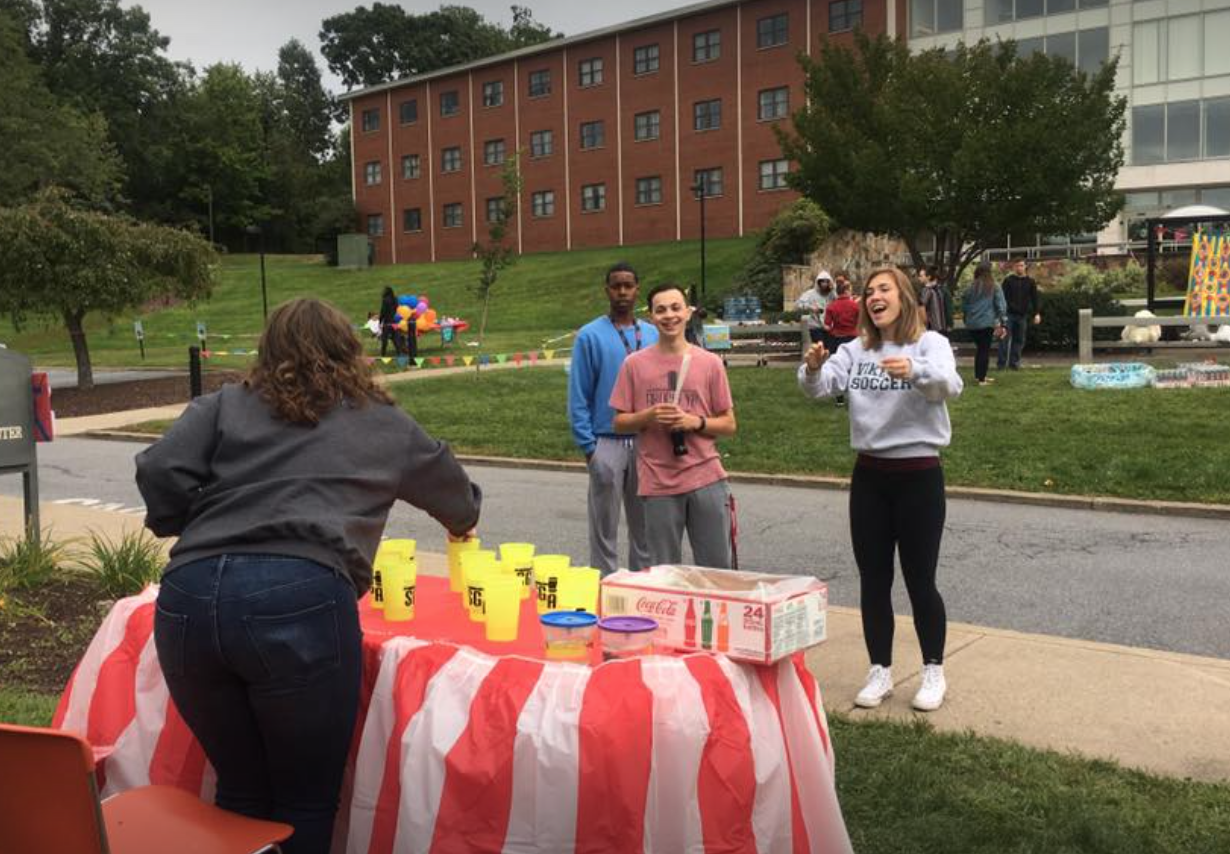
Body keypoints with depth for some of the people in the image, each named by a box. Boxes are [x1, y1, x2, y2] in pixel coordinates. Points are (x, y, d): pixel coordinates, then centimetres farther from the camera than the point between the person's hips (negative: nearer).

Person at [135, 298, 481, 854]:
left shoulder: (225, 405, 21)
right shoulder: (386, 425, 21)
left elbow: (159, 470, 6)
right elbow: (458, 497, 37)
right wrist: (462, 524, 60)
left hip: (189, 598, 3)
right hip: (299, 603, -3)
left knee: (241, 792, 21)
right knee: (307, 801, 12)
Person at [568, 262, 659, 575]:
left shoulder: (652, 335, 7)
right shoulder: (590, 336, -4)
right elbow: (578, 396, -5)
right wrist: (588, 445, -9)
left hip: (647, 443, 4)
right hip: (607, 444, -4)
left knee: (645, 526, 13)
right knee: (604, 529, 4)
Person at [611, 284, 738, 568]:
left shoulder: (710, 363, 3)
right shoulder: (635, 364, 2)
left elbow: (729, 425, 6)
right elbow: (619, 423, 6)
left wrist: (695, 422, -12)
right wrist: (649, 416, -12)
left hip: (706, 479, 0)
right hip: (658, 484, 0)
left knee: (717, 569, 6)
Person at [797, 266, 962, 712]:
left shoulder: (930, 343, -7)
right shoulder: (856, 350, 6)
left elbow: (949, 385, -26)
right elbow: (819, 387, -8)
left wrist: (914, 370, -47)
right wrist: (812, 367, -31)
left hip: (918, 475, -4)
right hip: (869, 475, 4)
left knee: (920, 580, 4)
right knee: (873, 580, 10)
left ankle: (933, 672, 22)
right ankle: (880, 672, 24)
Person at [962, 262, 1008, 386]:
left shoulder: (970, 287, 2)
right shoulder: (994, 287, -5)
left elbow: (963, 306, 9)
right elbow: (1001, 306, -6)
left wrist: (967, 318, 21)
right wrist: (1002, 323, -2)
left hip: (972, 324, 4)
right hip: (987, 323, -4)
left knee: (980, 348, 18)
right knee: (985, 349, 2)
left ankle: (979, 375, 24)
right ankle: (981, 378, 0)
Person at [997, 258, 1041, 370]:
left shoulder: (1030, 282, 8)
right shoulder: (1008, 280, 2)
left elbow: (1034, 298, 9)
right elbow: (1003, 297, -1)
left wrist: (1036, 314, 0)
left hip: (1022, 315, 3)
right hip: (1009, 314, -3)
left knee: (1019, 340, 4)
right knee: (1004, 339, -7)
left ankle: (1014, 363, 9)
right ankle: (1001, 363, -3)